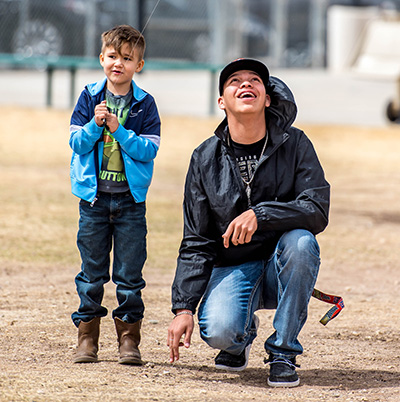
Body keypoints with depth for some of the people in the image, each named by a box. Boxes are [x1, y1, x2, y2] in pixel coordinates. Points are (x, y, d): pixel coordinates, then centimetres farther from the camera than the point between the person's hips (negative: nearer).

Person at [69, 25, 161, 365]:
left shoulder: (145, 104, -2)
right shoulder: (90, 97, 2)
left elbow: (149, 150, -9)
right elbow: (77, 143, -3)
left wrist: (119, 130, -19)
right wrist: (95, 124, -20)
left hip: (131, 199, -1)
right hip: (93, 196, 1)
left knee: (130, 273, 2)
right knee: (92, 272, 6)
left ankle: (129, 338, 9)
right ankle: (87, 336, 13)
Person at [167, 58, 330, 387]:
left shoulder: (295, 145, -4)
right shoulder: (206, 159, -1)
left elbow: (317, 211, -16)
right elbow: (196, 243, -1)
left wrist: (260, 215, -32)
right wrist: (183, 309, -12)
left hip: (282, 267, 0)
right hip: (232, 268, 0)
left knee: (300, 241, -34)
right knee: (217, 330, -30)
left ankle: (283, 353, -17)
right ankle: (243, 335, 13)